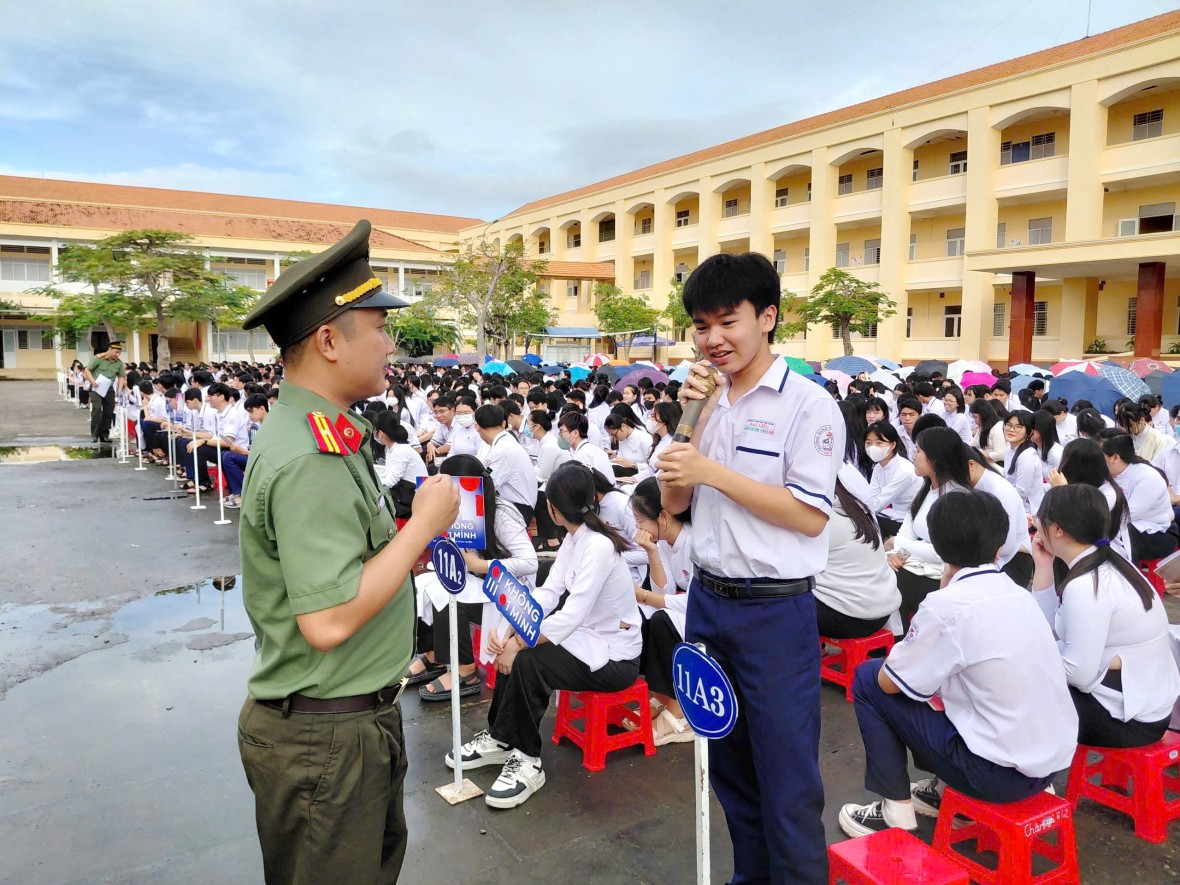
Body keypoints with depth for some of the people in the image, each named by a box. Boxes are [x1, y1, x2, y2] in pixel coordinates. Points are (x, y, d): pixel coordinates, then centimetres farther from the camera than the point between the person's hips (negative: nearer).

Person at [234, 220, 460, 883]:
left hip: (362, 714, 9)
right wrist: (425, 523, -23)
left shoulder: (323, 435, 6)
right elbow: (328, 621, -30)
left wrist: (405, 548, 1)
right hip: (326, 736, -9)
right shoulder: (310, 460, -27)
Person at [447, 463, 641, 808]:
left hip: (614, 658, -9)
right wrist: (508, 631, -17)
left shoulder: (598, 546, -25)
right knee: (513, 647, -3)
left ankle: (527, 761, -7)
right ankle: (499, 739, 12)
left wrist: (516, 644, -26)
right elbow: (547, 594, -3)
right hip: (588, 639, 9)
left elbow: (572, 616, -31)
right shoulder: (574, 538, 3)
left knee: (526, 660, -23)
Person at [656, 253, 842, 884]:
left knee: (787, 777, 5)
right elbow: (674, 502, 7)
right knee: (728, 762, 21)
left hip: (776, 612, -6)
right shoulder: (706, 399, 8)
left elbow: (809, 516, -18)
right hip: (707, 600, 7)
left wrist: (712, 471, -20)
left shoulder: (807, 405, -11)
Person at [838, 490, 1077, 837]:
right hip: (1052, 761, 7)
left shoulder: (947, 604, -18)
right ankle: (945, 788, 26)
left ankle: (896, 811, 9)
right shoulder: (1018, 594, 4)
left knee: (868, 680, 2)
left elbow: (889, 683, -8)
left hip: (1002, 773, -7)